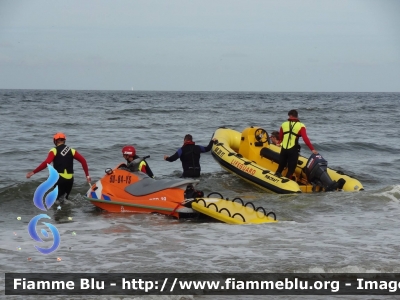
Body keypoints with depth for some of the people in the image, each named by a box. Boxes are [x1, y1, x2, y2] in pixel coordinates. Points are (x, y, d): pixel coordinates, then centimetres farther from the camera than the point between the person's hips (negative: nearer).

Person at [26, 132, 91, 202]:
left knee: (59, 198, 4)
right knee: (65, 199, 18)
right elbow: (83, 160, 2)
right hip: (70, 179, 4)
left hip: (60, 178, -3)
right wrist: (87, 175, 6)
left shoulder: (54, 151, -2)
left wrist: (33, 172, -12)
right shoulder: (71, 150, 9)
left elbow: (46, 163, -15)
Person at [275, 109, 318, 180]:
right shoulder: (301, 126, -3)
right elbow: (305, 139, -14)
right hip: (293, 150, -3)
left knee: (280, 167, 18)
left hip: (284, 149, 3)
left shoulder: (284, 124, 8)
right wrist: (312, 149, -14)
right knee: (291, 169, 3)